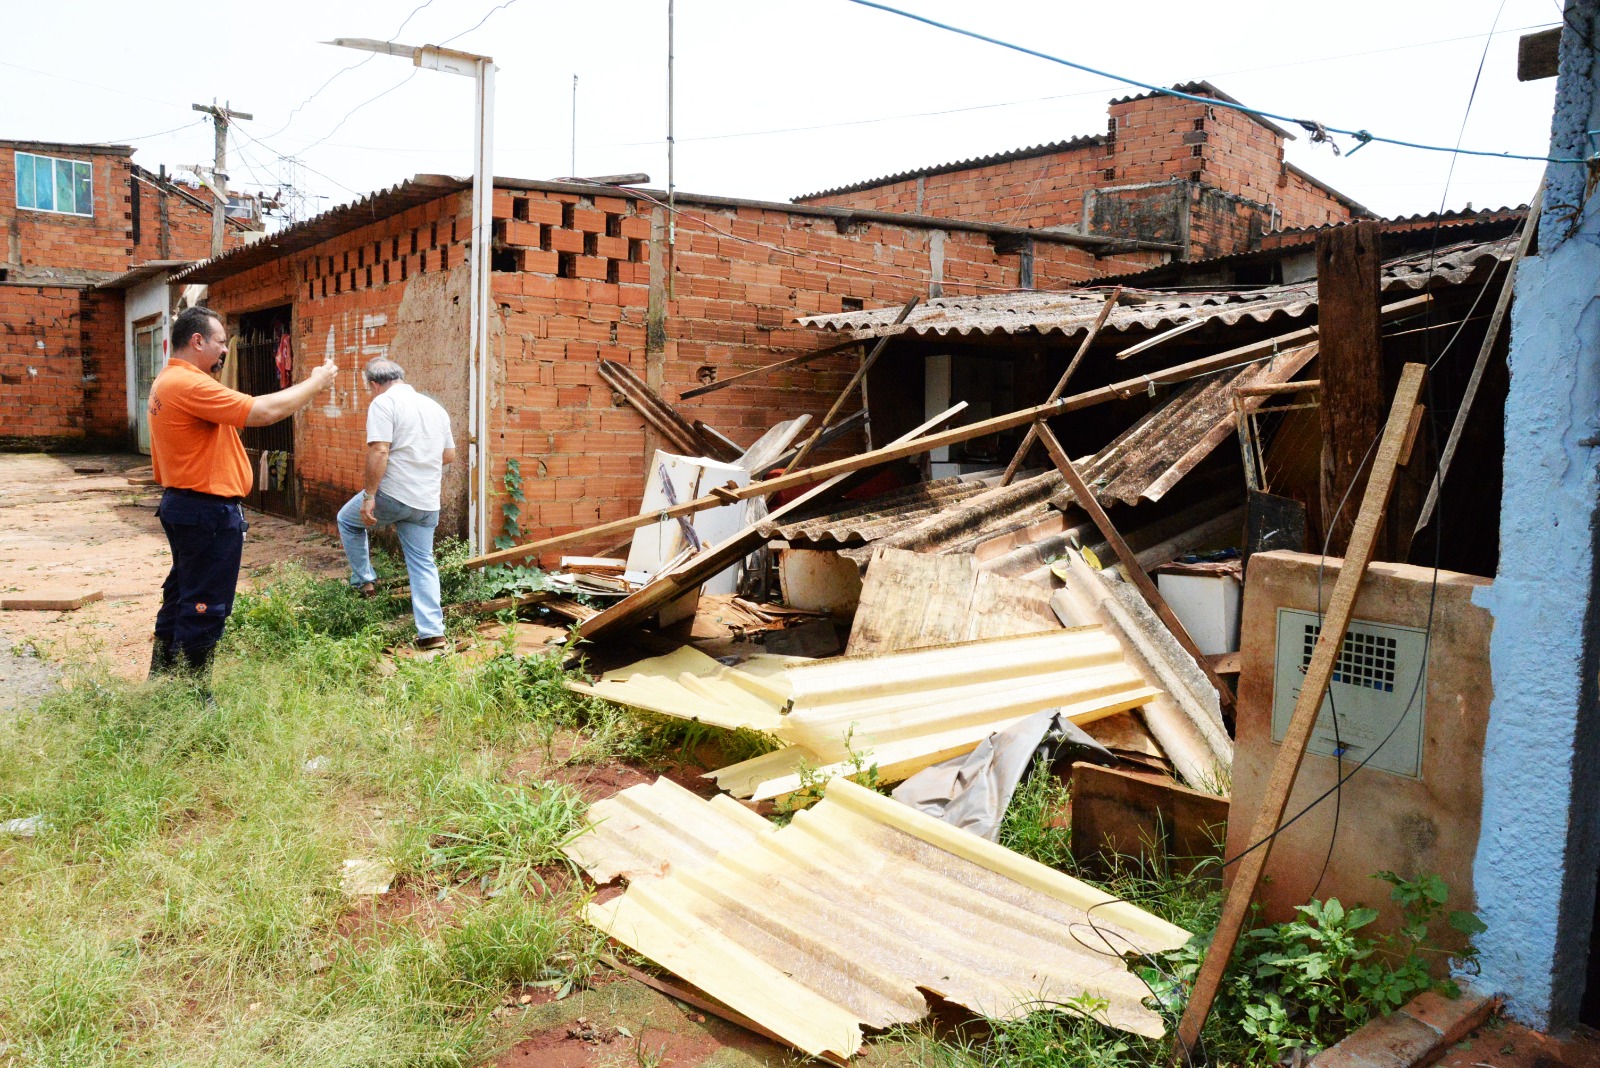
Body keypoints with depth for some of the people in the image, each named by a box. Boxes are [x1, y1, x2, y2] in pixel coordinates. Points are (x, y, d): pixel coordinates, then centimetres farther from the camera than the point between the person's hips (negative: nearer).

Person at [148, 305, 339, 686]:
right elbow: (263, 412, -24)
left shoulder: (166, 382, 14)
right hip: (209, 512, -11)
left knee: (180, 596, 21)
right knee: (204, 609, -3)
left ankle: (163, 680, 32)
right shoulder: (189, 385, -21)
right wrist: (315, 383, -13)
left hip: (182, 506, 11)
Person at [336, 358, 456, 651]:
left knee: (348, 520, 24)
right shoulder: (435, 406, 14)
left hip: (392, 495, -6)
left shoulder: (383, 403, -8)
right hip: (427, 503, 6)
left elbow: (379, 452, -19)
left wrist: (369, 496, -16)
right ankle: (432, 632, 2)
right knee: (423, 564, 8)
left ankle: (364, 580, 25)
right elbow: (450, 455, 19)